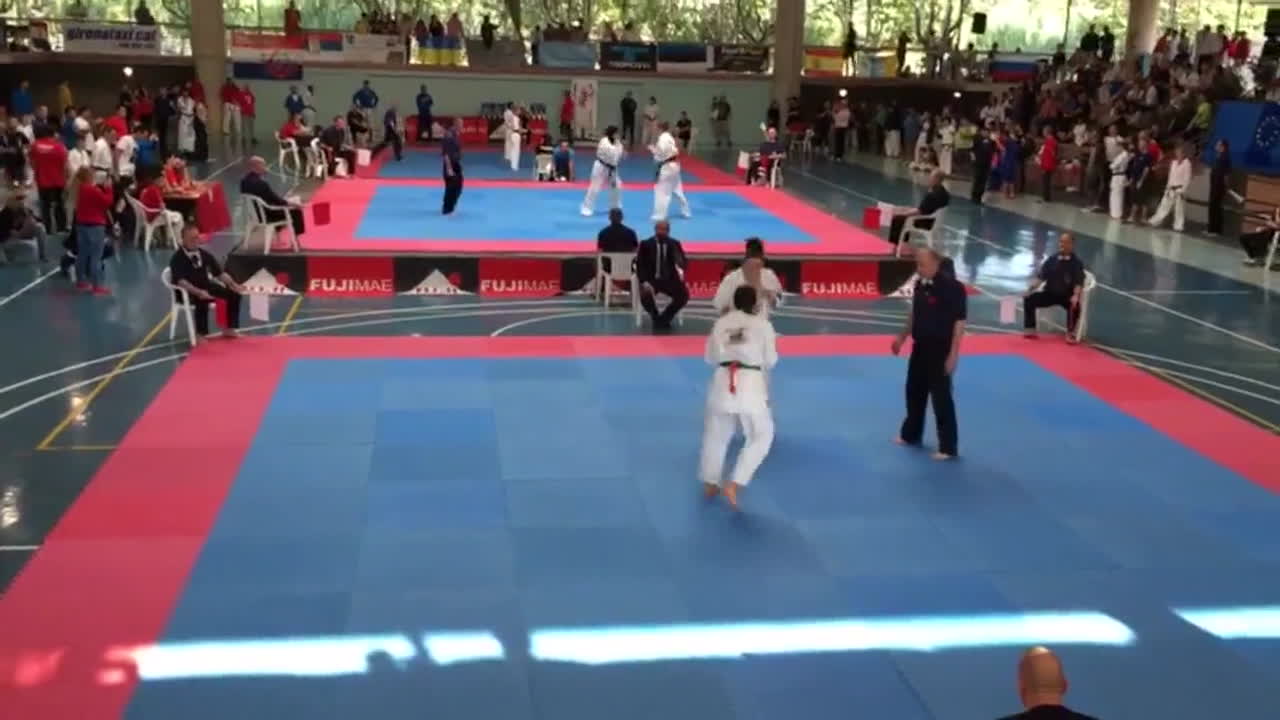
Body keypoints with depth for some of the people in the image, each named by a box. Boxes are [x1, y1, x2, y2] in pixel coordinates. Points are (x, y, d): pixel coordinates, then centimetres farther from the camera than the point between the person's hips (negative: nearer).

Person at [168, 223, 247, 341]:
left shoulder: (205, 254, 3)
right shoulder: (177, 258, -16)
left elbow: (220, 273, 4)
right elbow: (180, 281, -27)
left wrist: (233, 284, -14)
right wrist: (198, 292, -41)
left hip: (206, 287, 6)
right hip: (186, 292, -6)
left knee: (234, 293, -9)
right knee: (202, 300, -39)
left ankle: (229, 329, 0)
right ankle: (201, 335, -28)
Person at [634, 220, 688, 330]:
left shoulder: (674, 244, 4)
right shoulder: (646, 244, -1)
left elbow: (683, 261, -5)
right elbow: (640, 265, -2)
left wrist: (680, 268, -30)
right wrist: (644, 282, -19)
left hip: (669, 279, 2)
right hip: (651, 279, -2)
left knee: (684, 295, -24)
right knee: (645, 295, -34)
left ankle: (663, 318, -2)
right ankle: (656, 319, -2)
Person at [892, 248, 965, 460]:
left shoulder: (951, 287, -19)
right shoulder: (920, 284, 4)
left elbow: (959, 322, -17)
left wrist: (953, 354, -19)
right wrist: (902, 337, 18)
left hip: (940, 350, -8)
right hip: (920, 347, 8)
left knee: (941, 397, -3)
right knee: (914, 391, 19)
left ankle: (948, 447, 7)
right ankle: (910, 435, 38)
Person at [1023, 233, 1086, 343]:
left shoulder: (1076, 263, -4)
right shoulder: (1052, 259, 5)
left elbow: (1079, 282, -13)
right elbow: (1040, 276, 3)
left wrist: (1076, 295, -33)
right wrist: (1030, 289, -13)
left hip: (1067, 296, -3)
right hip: (1049, 293, 3)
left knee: (1075, 305, -36)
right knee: (1029, 299, -19)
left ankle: (1070, 333, -18)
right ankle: (1030, 329, -11)